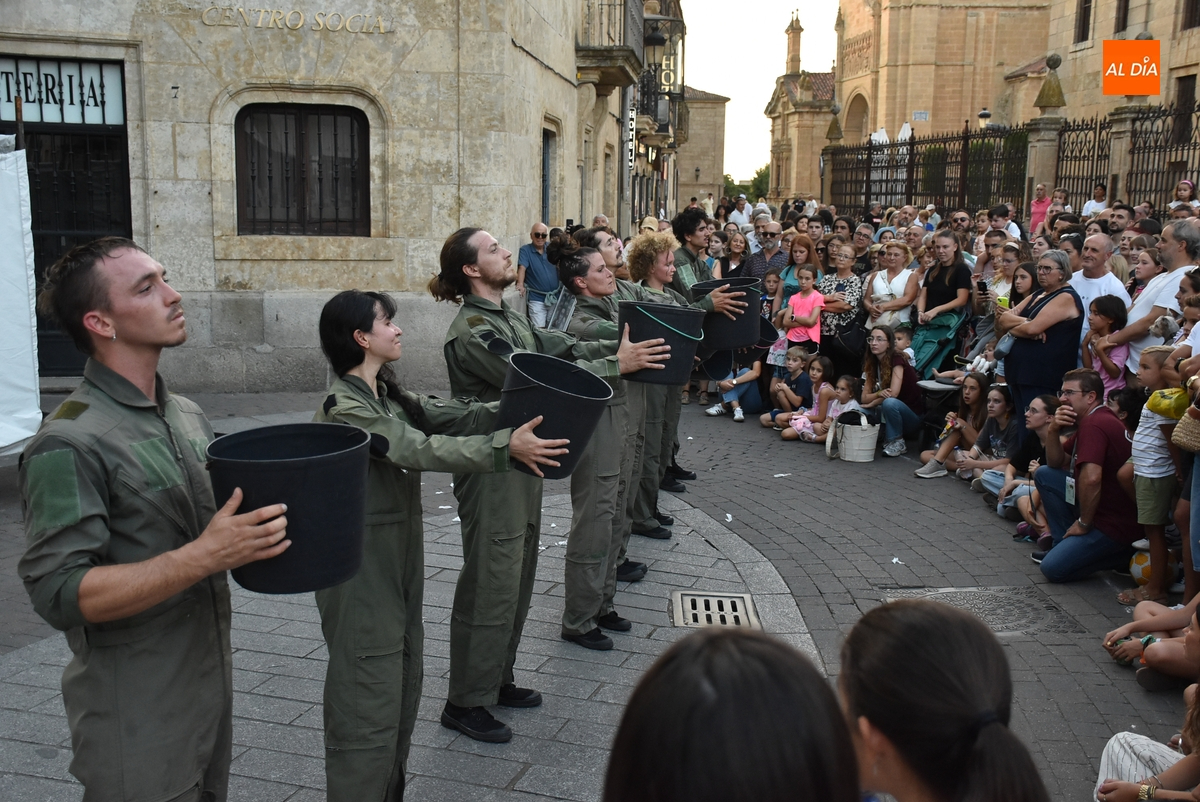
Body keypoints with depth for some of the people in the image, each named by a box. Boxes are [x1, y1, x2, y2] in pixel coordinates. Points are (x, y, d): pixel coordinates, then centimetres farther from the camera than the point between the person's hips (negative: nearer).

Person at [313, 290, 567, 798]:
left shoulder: (386, 396, 10)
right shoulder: (343, 408, -18)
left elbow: (450, 416, 3)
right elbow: (422, 450, -26)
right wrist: (505, 446, -30)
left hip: (399, 561, 9)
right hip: (363, 573, -9)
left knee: (402, 687, 17)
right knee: (369, 699, -1)